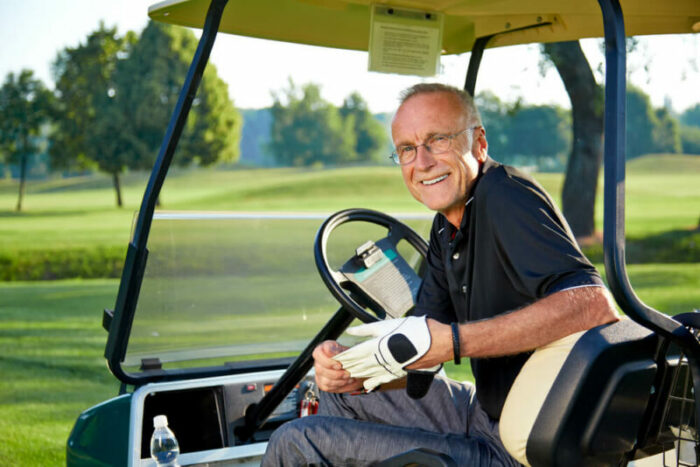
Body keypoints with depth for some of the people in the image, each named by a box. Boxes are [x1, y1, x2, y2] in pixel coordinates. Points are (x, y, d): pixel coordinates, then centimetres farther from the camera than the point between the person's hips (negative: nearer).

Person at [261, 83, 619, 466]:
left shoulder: (504, 196, -21)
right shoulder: (447, 226, 9)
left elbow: (595, 304, -36)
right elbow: (420, 350, 9)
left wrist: (453, 340, -36)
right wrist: (355, 369, -12)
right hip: (485, 414, 9)